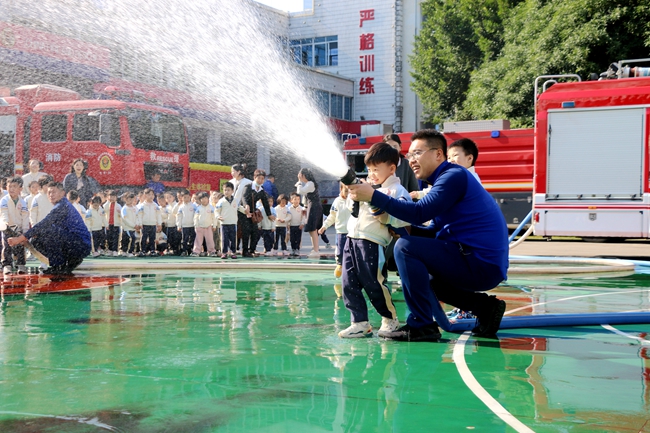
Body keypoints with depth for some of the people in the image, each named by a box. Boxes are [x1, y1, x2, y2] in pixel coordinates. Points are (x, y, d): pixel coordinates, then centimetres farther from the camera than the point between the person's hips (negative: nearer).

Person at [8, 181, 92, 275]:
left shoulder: (62, 206, -14)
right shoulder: (64, 205, 18)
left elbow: (43, 225, -20)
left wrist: (20, 238, -18)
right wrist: (26, 238, 5)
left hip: (81, 245, -10)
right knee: (35, 241, 10)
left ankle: (59, 266, -13)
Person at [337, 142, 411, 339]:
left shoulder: (397, 190, -3)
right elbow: (352, 208, 27)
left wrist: (383, 214, -22)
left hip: (372, 243, -8)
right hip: (352, 239, 8)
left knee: (373, 284, -3)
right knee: (349, 284, 4)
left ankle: (390, 319, 18)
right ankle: (360, 322, 11)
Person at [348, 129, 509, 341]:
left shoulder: (454, 176, -11)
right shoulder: (446, 179, 20)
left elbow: (420, 213, -22)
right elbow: (433, 232, 18)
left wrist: (373, 196, -19)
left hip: (481, 264, -11)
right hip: (487, 267, 11)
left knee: (405, 247, -16)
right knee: (422, 277, 29)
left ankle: (421, 325, -13)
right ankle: (484, 307, 16)